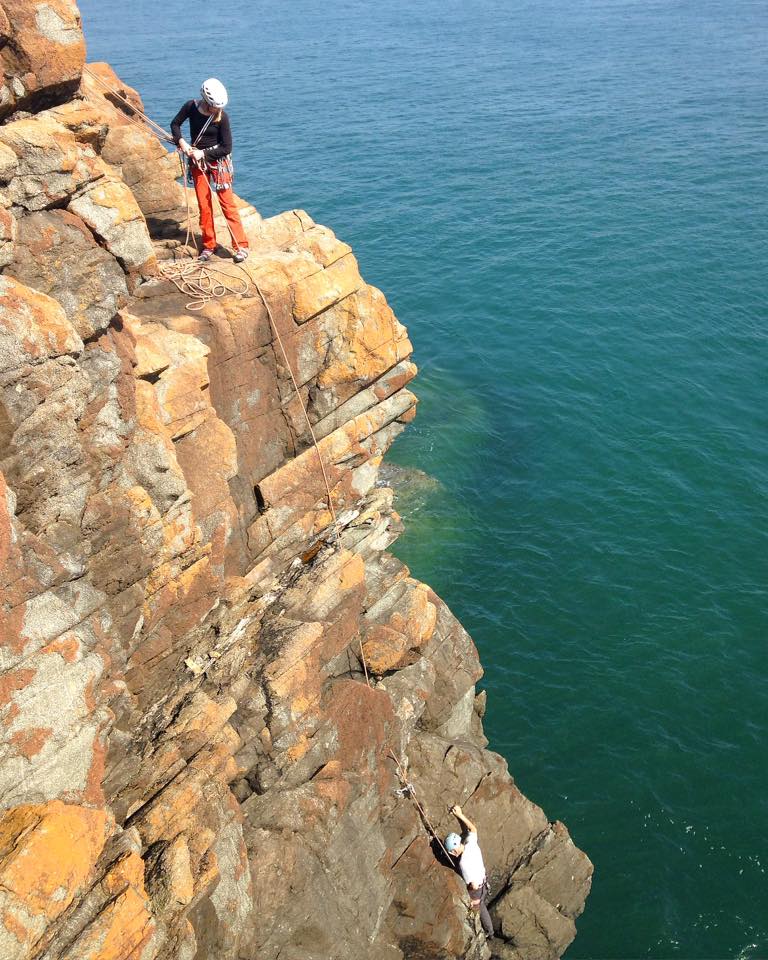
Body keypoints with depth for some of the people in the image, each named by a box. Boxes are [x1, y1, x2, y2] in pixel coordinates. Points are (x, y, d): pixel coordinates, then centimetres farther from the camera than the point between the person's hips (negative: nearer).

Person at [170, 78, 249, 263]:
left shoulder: (222, 117, -15)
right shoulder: (191, 107, -7)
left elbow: (226, 148, -13)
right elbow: (175, 124, 8)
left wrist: (203, 153, -16)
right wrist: (181, 142, -9)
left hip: (218, 162, -3)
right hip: (198, 162, 4)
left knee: (227, 202, -8)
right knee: (204, 205, 7)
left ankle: (241, 246, -7)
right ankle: (208, 245, 16)